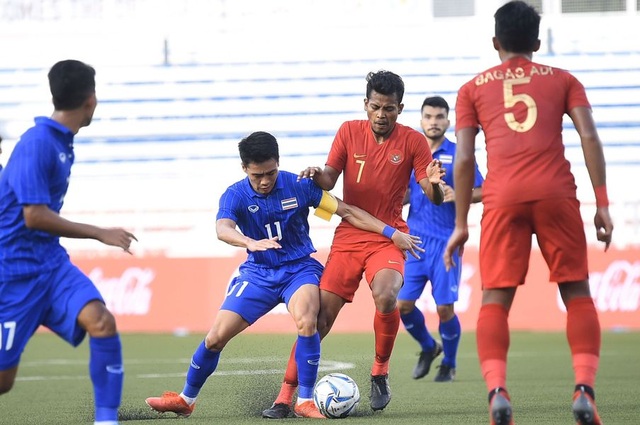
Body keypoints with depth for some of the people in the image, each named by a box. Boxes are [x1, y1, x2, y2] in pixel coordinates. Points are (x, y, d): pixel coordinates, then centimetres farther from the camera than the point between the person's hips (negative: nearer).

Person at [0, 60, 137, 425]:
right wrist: (100, 234, -18)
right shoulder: (37, 144, -18)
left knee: (102, 322, -18)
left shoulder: (63, 143, 8)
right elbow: (34, 216, -23)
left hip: (51, 263, 8)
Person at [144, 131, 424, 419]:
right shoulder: (235, 196, -10)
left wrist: (391, 233, -6)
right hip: (258, 273, 1)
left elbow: (347, 211, -3)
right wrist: (251, 243, -53)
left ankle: (305, 401, -20)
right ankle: (186, 400, 18)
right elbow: (223, 229, -31)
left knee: (306, 321, -32)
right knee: (216, 336, -5)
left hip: (299, 268, -1)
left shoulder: (299, 186, -10)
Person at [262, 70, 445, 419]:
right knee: (319, 317, -6)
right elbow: (329, 180, 2)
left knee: (386, 298, -30)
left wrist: (433, 183, -28)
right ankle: (286, 395, 1)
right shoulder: (349, 132, 3)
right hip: (347, 237, 2)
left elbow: (435, 199, -4)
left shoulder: (412, 141, -2)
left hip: (388, 239, -2)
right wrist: (317, 175, -22)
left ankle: (380, 373, -7)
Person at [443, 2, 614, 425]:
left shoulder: (473, 88, 18)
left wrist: (461, 224, 13)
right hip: (557, 193, 0)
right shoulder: (563, 80, 18)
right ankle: (585, 388, -8)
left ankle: (497, 389, -18)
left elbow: (464, 158, 10)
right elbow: (589, 137, 6)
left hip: (503, 199, 0)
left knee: (495, 300, 3)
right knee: (577, 294, 9)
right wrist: (602, 204, 6)